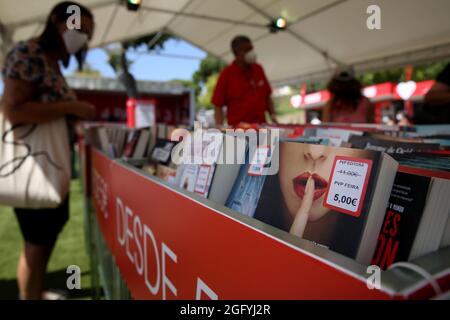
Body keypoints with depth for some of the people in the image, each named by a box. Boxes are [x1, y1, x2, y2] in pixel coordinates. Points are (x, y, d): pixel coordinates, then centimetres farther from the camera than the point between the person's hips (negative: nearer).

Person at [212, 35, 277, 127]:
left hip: (261, 127, 5)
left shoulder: (258, 69, 11)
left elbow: (267, 96, 19)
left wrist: (272, 115, 6)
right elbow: (218, 106, -4)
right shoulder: (226, 74, -3)